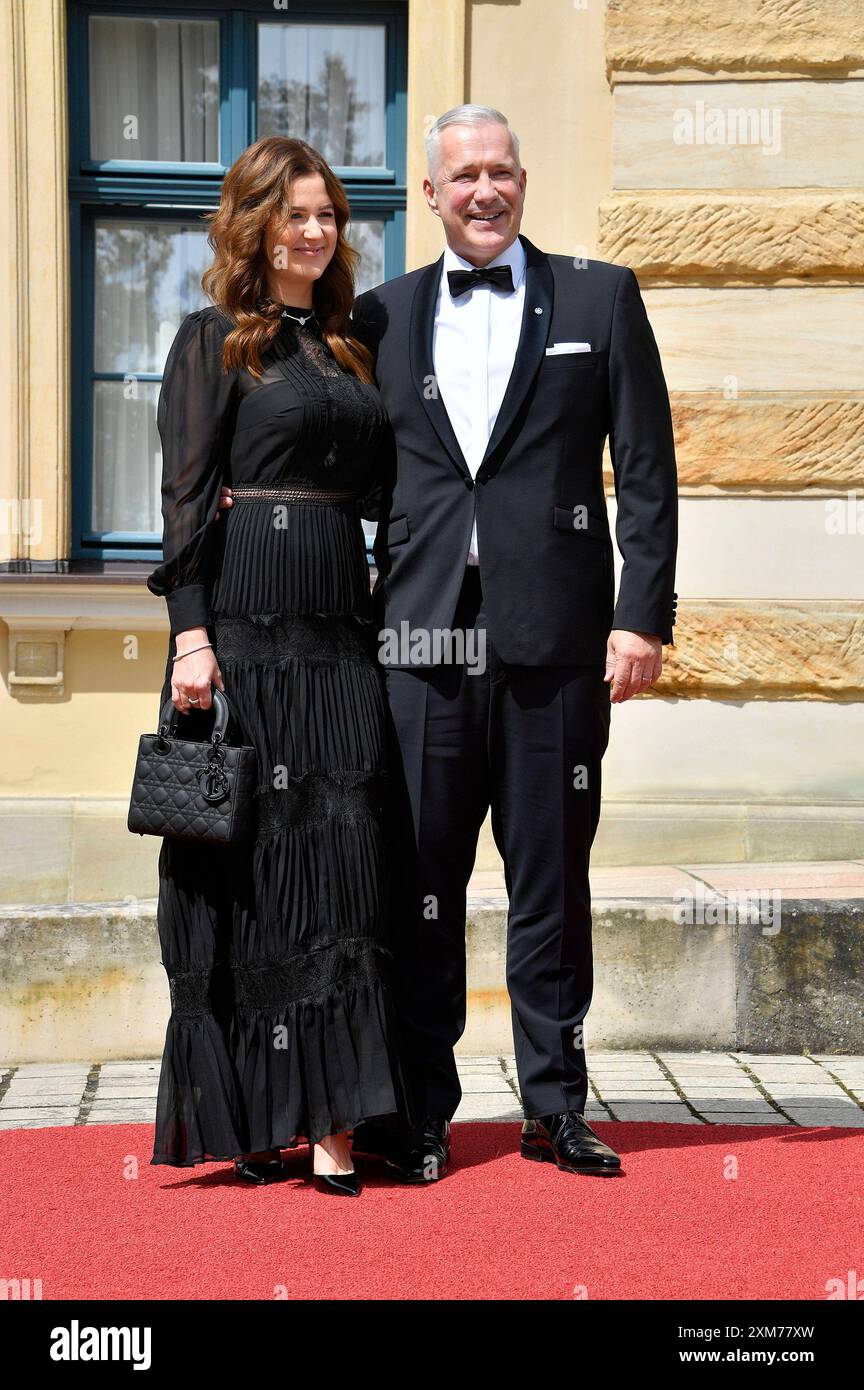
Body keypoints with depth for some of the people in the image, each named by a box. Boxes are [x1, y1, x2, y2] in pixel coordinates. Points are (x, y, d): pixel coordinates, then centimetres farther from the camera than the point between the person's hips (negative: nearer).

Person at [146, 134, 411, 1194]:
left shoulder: (347, 346, 18)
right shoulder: (213, 341, 1)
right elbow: (184, 498, -6)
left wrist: (380, 612, 15)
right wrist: (191, 633, -16)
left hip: (340, 632, 6)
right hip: (245, 628, -6)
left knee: (339, 863, 0)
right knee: (247, 863, -1)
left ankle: (328, 1118, 2)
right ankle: (243, 1116, 9)